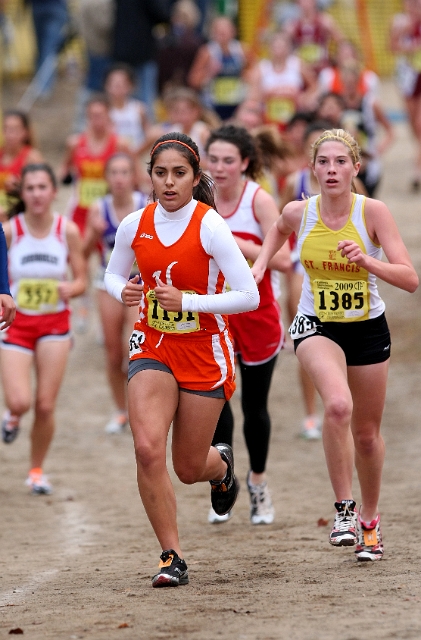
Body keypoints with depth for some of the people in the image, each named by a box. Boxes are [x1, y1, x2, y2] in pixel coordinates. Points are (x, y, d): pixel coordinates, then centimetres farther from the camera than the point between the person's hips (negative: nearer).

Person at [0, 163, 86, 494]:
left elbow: (81, 280, 2)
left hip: (54, 325, 1)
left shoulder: (68, 231, -6)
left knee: (45, 405, 0)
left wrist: (70, 288, -19)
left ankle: (37, 470, 21)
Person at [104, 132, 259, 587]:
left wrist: (187, 301, -25)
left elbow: (248, 296, -17)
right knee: (148, 449, -19)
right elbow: (113, 276, 15)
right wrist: (124, 293, -9)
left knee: (189, 468, 6)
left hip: (204, 351, -2)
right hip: (153, 346, 3)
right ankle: (171, 558, -7)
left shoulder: (210, 226, -15)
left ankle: (221, 464, 47)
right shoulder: (135, 225, -3)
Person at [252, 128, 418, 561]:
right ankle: (343, 508, -17)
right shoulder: (298, 213, -10)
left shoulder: (373, 212, -16)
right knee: (338, 405, -30)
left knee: (366, 433, 13)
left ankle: (369, 518, 37)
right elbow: (279, 230, 17)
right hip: (316, 327, -1)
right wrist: (259, 265, 4)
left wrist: (367, 261, -34)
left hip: (367, 329, 1)